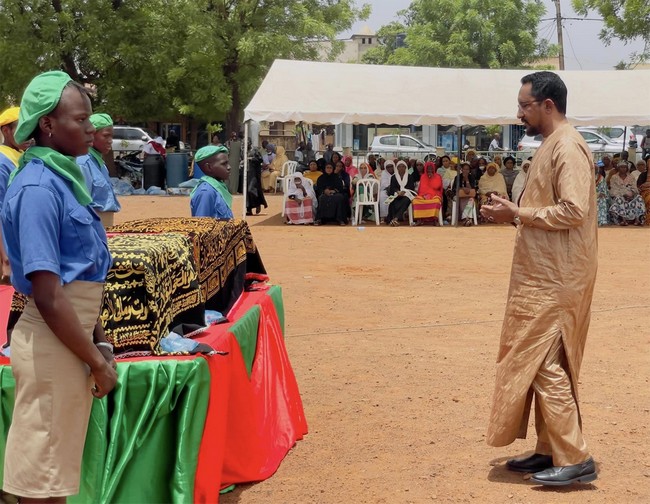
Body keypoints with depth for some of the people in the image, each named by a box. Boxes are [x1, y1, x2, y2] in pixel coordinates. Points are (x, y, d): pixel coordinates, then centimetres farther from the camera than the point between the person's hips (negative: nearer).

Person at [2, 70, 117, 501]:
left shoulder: (64, 177, 9)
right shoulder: (38, 188, -18)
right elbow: (47, 295, -22)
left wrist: (99, 340, 15)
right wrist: (97, 361, -15)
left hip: (72, 336, 9)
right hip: (52, 346, -9)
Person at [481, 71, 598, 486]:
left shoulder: (568, 147, -15)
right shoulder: (552, 145, 16)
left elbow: (573, 211, -23)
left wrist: (518, 213, -17)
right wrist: (516, 213, 7)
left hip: (556, 279, -10)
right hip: (545, 277, 10)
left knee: (544, 363, -8)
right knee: (545, 362, 13)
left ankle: (575, 459, -3)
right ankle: (550, 451, 20)